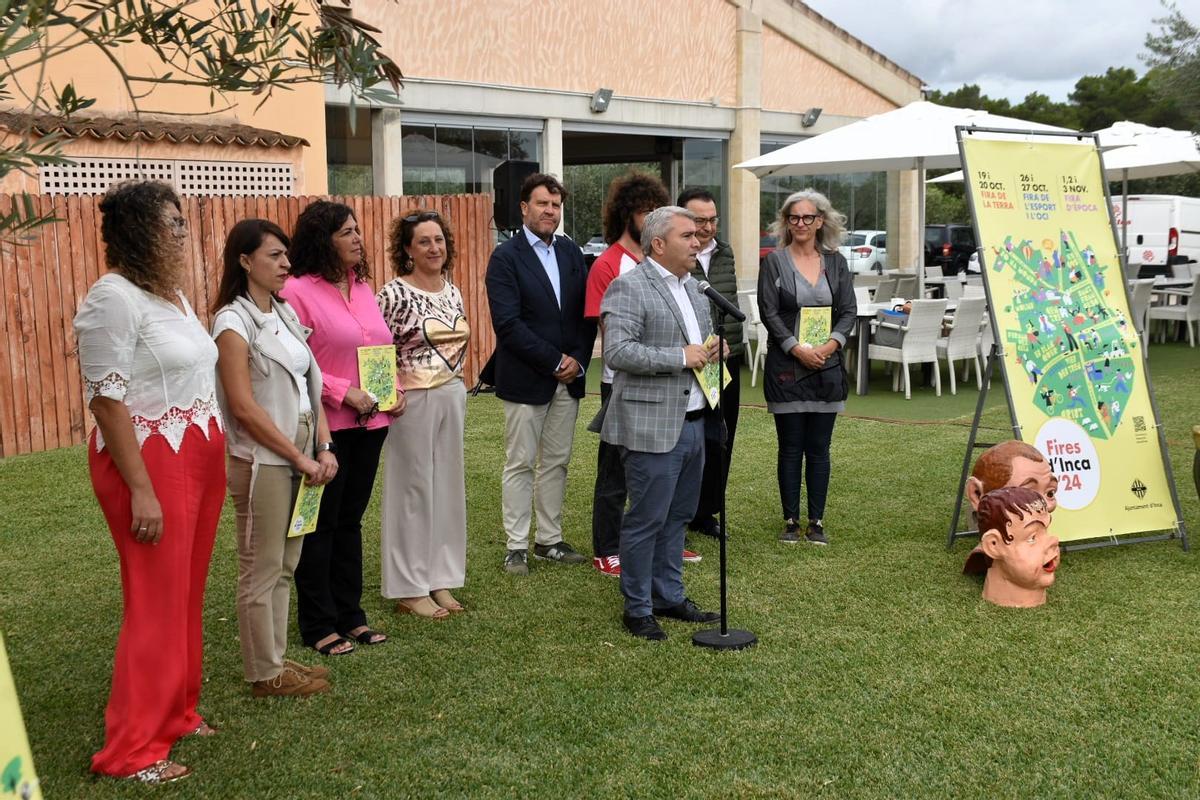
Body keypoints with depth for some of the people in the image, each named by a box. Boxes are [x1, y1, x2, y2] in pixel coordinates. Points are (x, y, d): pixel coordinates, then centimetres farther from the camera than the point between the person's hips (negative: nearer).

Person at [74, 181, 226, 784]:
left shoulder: (172, 293, 12)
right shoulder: (114, 297, -14)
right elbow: (107, 399, -18)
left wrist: (212, 461, 17)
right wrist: (140, 489, -21)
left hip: (199, 458, 8)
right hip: (150, 462, -8)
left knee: (187, 595, 15)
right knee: (157, 603, -3)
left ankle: (175, 711, 29)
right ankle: (131, 750, 9)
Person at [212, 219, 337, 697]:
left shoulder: (286, 313, 11)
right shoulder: (234, 321, -11)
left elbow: (310, 385, 12)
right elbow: (244, 408, -17)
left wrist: (323, 448, 1)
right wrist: (299, 458, -13)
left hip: (300, 459, 7)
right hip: (262, 461, -7)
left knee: (284, 565, 14)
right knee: (262, 569, 3)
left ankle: (276, 658, 26)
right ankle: (265, 673, 15)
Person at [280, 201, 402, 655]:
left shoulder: (362, 286, 12)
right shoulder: (298, 291, -12)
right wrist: (343, 393, -19)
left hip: (370, 422, 7)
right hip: (326, 426, -7)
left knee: (350, 520, 15)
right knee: (320, 524, 5)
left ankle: (350, 614, 26)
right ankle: (318, 626, 16)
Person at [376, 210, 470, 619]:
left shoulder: (453, 292, 9)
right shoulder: (394, 294, -11)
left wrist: (455, 391, 14)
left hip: (452, 398, 7)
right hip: (412, 401, -6)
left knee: (447, 486, 11)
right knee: (412, 488, 1)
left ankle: (439, 579, 22)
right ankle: (408, 589, 12)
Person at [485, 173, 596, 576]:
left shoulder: (571, 252, 9)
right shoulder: (506, 257, -7)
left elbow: (585, 313, 8)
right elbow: (508, 323, -15)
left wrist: (578, 361, -6)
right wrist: (554, 361, -15)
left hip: (569, 377, 5)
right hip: (525, 379, -5)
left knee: (556, 463, 11)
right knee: (520, 464, 3)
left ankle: (549, 540, 22)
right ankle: (516, 546, 12)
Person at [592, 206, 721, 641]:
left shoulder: (691, 287, 16)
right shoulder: (628, 288, -12)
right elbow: (617, 352, -21)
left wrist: (713, 348, 5)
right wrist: (680, 357, -20)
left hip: (692, 421, 8)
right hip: (653, 425, -8)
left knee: (677, 516, 16)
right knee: (646, 520, 0)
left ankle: (669, 596, 29)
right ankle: (637, 609, 13)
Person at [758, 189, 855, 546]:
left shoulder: (836, 262, 9)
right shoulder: (774, 262, 0)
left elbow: (849, 310, 5)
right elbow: (769, 312, -6)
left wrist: (831, 344, -12)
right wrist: (798, 349, -15)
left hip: (827, 366, 3)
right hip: (786, 367, -2)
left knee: (819, 448, 6)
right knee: (791, 447, 3)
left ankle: (817, 522, 13)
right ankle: (791, 521, 12)